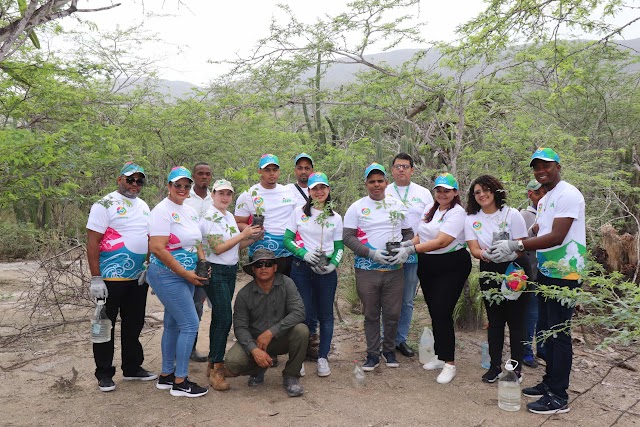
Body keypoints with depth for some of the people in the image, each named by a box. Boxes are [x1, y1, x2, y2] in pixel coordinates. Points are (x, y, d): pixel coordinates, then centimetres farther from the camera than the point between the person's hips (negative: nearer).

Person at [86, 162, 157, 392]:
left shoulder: (143, 206, 12)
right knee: (106, 326, 5)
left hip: (139, 278, 7)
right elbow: (92, 242, -14)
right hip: (112, 278, -7)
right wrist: (96, 279, -18)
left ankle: (132, 367, 29)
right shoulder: (105, 205, -9)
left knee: (134, 325, 16)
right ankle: (104, 373, 17)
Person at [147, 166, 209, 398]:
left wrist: (203, 262, 2)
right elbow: (157, 248, -22)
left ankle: (166, 376, 27)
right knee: (190, 324, -9)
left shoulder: (190, 211, 12)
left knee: (173, 324, 15)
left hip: (186, 276, 8)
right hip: (168, 276, -8)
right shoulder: (162, 211, -14)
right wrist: (186, 273, -20)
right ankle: (180, 382, 3)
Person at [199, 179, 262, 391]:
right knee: (224, 319, -11)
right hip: (215, 272, -8)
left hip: (230, 271, 8)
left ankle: (213, 363, 23)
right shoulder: (209, 218, -12)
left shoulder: (230, 217, 13)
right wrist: (243, 235, -17)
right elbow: (218, 248, -20)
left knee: (219, 318, 13)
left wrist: (253, 238, -1)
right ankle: (216, 369, -3)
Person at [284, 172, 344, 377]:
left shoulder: (335, 217, 7)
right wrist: (304, 254, -14)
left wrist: (333, 264, -9)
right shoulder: (299, 212, 3)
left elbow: (339, 247, 9)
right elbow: (287, 239, 1)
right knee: (304, 314, -1)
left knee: (326, 314, 6)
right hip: (301, 268, -1)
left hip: (326, 271, 2)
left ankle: (323, 357, 20)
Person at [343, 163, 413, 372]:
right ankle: (373, 355, 20)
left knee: (393, 313, 6)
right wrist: (371, 253, -17)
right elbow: (348, 237, -5)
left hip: (394, 269, 2)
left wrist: (405, 251, -8)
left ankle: (389, 350, 27)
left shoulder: (398, 205, 9)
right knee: (371, 314, 7)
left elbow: (408, 232, 13)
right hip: (367, 269, -2)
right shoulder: (356, 208, 1)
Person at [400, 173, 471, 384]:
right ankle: (441, 356, 25)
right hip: (427, 266, 7)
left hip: (451, 266, -7)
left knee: (442, 313, -11)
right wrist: (408, 243, -6)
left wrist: (412, 249, -27)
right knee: (434, 312, 11)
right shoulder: (429, 208, 11)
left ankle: (450, 364, -1)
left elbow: (441, 242, -23)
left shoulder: (457, 212, -13)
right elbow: (421, 234, 14)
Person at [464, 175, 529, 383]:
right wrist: (486, 254, -30)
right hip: (489, 272, 3)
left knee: (515, 320, 3)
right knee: (494, 320, 10)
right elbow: (474, 249, -9)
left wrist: (506, 253, -27)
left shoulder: (511, 214, -6)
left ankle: (516, 367, 16)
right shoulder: (471, 219, 1)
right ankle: (495, 365, 22)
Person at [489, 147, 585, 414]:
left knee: (558, 332, -3)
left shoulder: (568, 195, -14)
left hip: (564, 274, -9)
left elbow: (557, 237, -23)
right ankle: (549, 382, 29)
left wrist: (516, 245, -26)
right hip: (545, 272, 9)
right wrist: (515, 253, 2)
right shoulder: (544, 200, 15)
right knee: (545, 330, 16)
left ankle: (559, 397, 6)